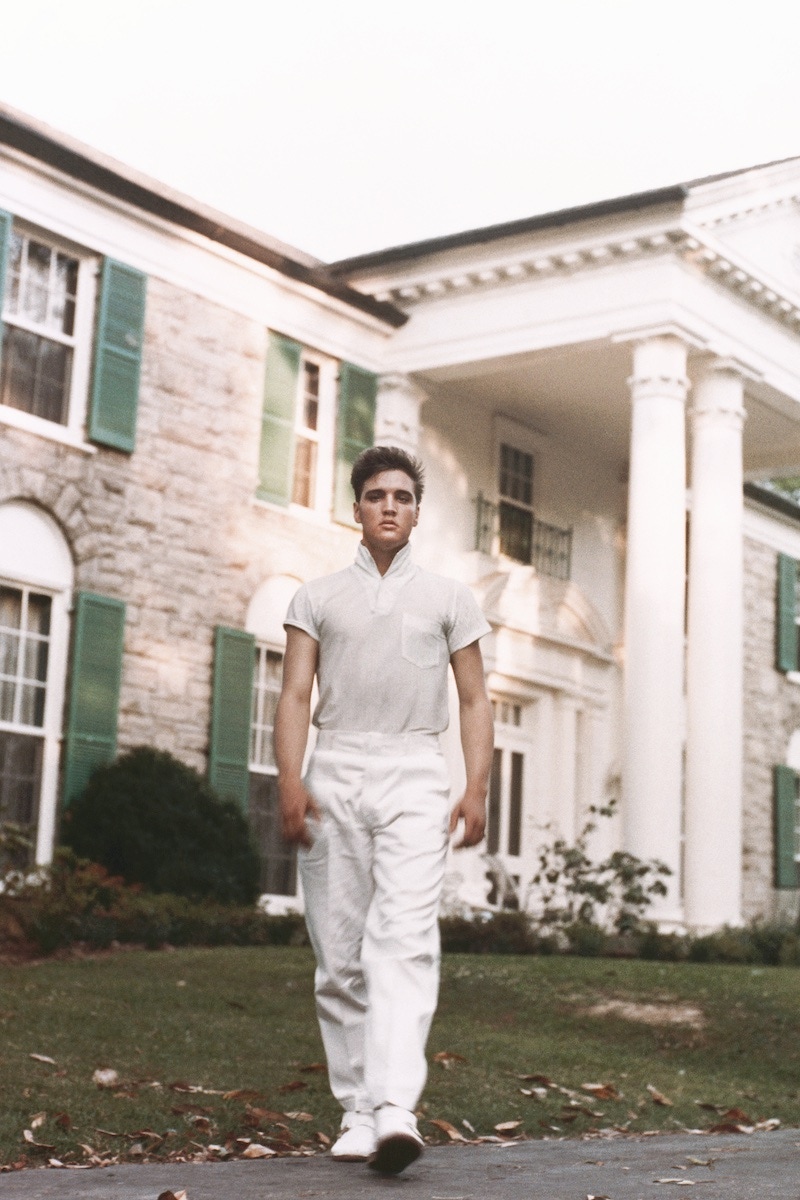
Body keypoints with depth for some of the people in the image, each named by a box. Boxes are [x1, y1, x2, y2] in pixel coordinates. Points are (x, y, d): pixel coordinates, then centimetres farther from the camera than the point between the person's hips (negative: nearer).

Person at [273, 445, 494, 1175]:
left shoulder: (449, 599, 15)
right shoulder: (318, 598, 15)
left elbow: (475, 703, 11)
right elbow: (295, 696, 7)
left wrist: (477, 791, -2)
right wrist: (290, 781, -8)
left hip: (414, 774, -1)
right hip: (334, 775, 2)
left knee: (404, 942, -17)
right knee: (339, 955, 0)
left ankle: (396, 1108, -26)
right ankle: (357, 1112, 6)